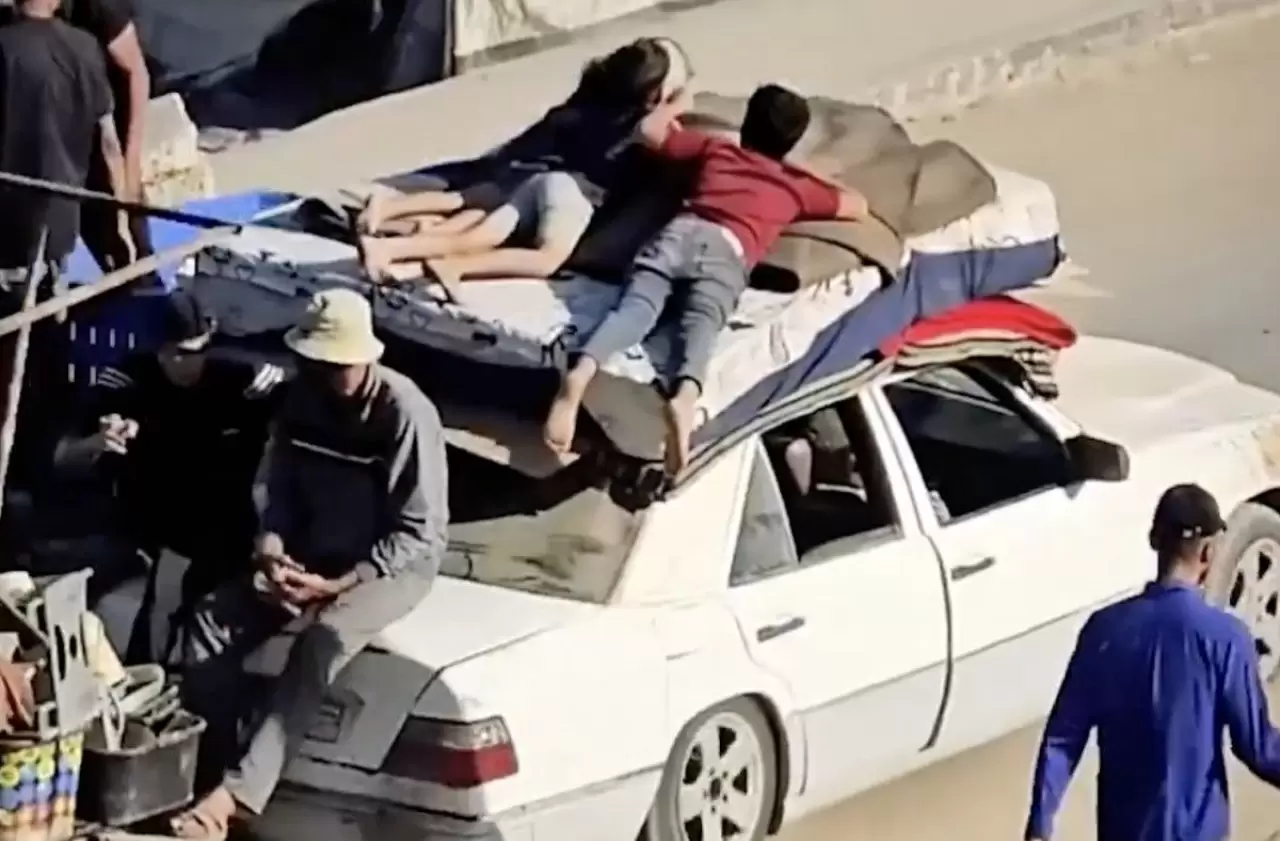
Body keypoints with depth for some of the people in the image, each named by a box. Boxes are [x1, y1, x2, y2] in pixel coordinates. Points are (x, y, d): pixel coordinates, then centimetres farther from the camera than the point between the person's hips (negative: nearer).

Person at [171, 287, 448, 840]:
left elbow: (419, 535, -19)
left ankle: (235, 796, -40)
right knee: (214, 621, -17)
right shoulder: (303, 399, -2)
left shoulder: (405, 412, -21)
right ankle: (202, 782, -18)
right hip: (312, 552, 7)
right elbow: (281, 490, 9)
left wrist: (335, 584, -24)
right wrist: (272, 551, -13)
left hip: (392, 564, -7)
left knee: (323, 641, -35)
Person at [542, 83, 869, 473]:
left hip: (680, 231, 1)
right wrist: (822, 189, 56)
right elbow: (858, 207, 40)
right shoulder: (797, 183, 31)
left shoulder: (716, 148, 35)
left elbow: (650, 130, 43)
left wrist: (674, 107, 63)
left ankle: (580, 372, -53)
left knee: (636, 305, -22)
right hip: (726, 250, -1)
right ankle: (685, 395, -60)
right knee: (701, 320, -27)